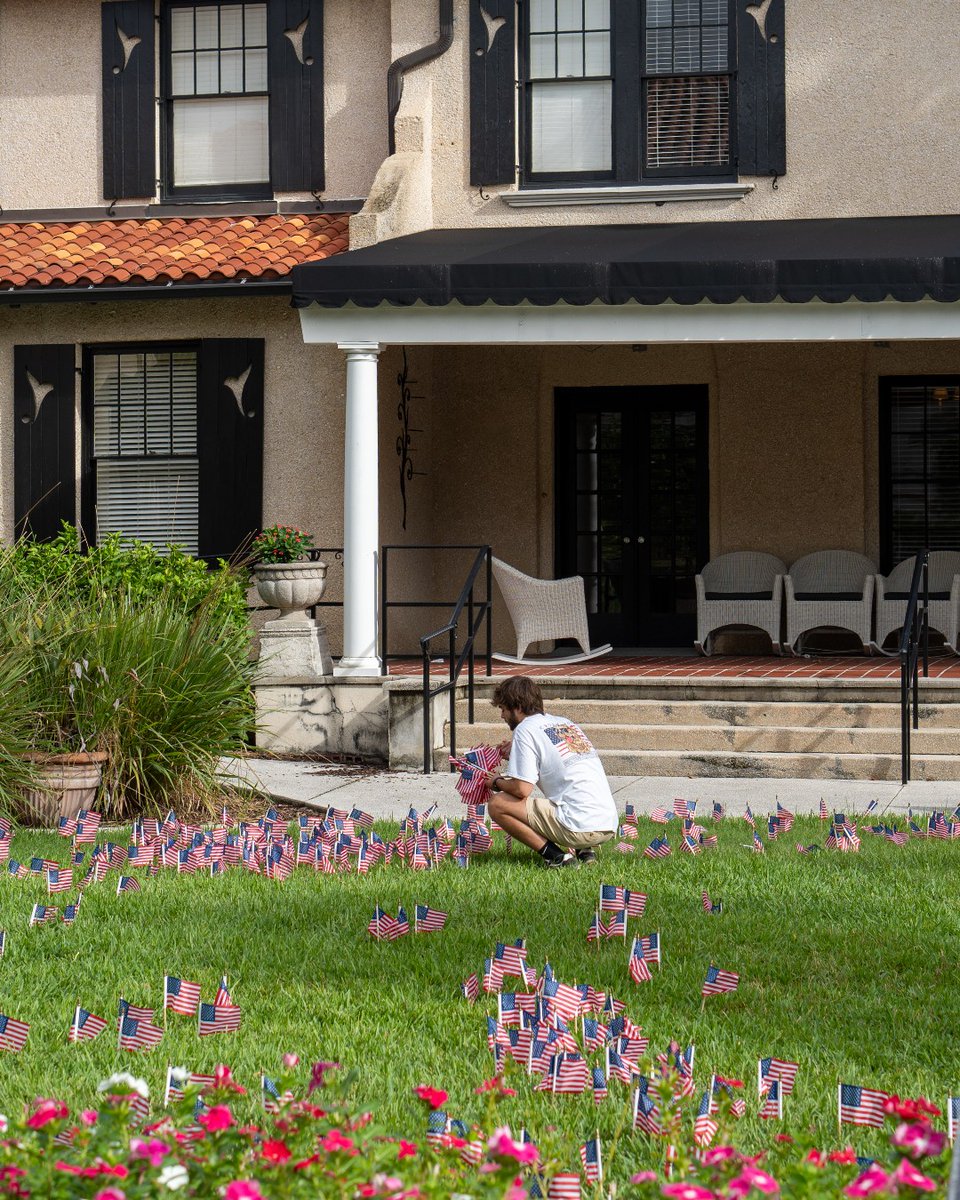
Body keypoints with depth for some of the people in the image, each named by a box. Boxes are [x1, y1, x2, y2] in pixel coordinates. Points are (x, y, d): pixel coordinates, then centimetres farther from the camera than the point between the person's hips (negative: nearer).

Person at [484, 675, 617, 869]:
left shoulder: (526, 729, -4)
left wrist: (498, 782, 12)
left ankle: (555, 856, -6)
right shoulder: (565, 723, 19)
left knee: (497, 805, -2)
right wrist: (517, 749, 32)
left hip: (580, 827, -8)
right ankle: (584, 850, 14)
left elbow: (522, 789, -9)